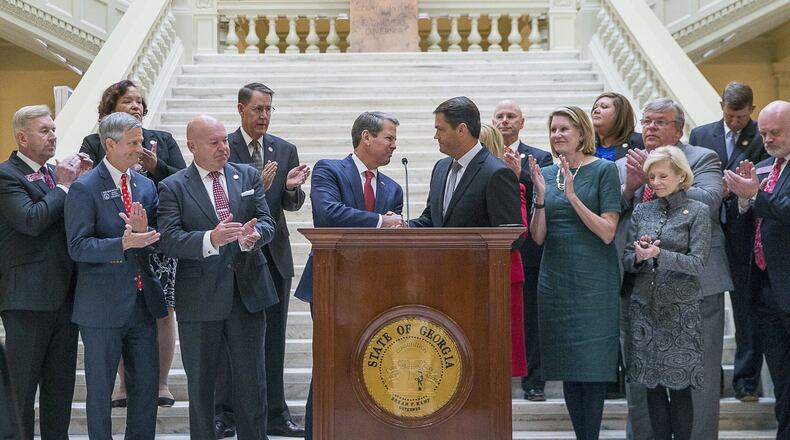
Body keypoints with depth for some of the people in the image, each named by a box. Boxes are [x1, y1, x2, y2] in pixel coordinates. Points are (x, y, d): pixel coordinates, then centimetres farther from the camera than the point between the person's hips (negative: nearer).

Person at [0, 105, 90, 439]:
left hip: (64, 294, 8)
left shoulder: (55, 173, 14)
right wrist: (63, 186, -13)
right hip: (28, 296, -8)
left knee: (61, 382, 14)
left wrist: (81, 180, 2)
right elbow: (32, 220, -24)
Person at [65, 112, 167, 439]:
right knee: (100, 389, 6)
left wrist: (143, 233, -16)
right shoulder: (84, 188, -9)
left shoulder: (146, 186, 9)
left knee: (147, 384, 11)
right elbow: (78, 247, -15)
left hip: (142, 301, 6)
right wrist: (123, 244, -28)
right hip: (103, 305, -5)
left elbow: (157, 242, 7)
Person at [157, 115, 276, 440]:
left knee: (252, 382, 7)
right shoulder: (173, 188, -3)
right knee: (200, 385, 10)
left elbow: (267, 222, 2)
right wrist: (210, 239, -31)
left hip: (248, 292, 2)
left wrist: (253, 236, -22)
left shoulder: (248, 176, 7)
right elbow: (170, 241, -14)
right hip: (200, 300, -2)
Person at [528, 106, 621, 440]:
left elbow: (607, 232, -11)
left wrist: (572, 195, -19)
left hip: (593, 280, -5)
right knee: (567, 366, 8)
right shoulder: (547, 174, 9)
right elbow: (538, 237, 7)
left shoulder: (604, 170, -4)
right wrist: (541, 196, -9)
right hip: (555, 279, 5)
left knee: (591, 364, -3)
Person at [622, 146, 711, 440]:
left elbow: (697, 263, -9)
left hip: (680, 309, -3)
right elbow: (626, 261, 9)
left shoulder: (697, 212, -1)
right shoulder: (641, 211, 10)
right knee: (653, 386, 6)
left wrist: (659, 254, -22)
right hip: (644, 306, 4)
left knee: (679, 386, -2)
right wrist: (638, 257, -13)